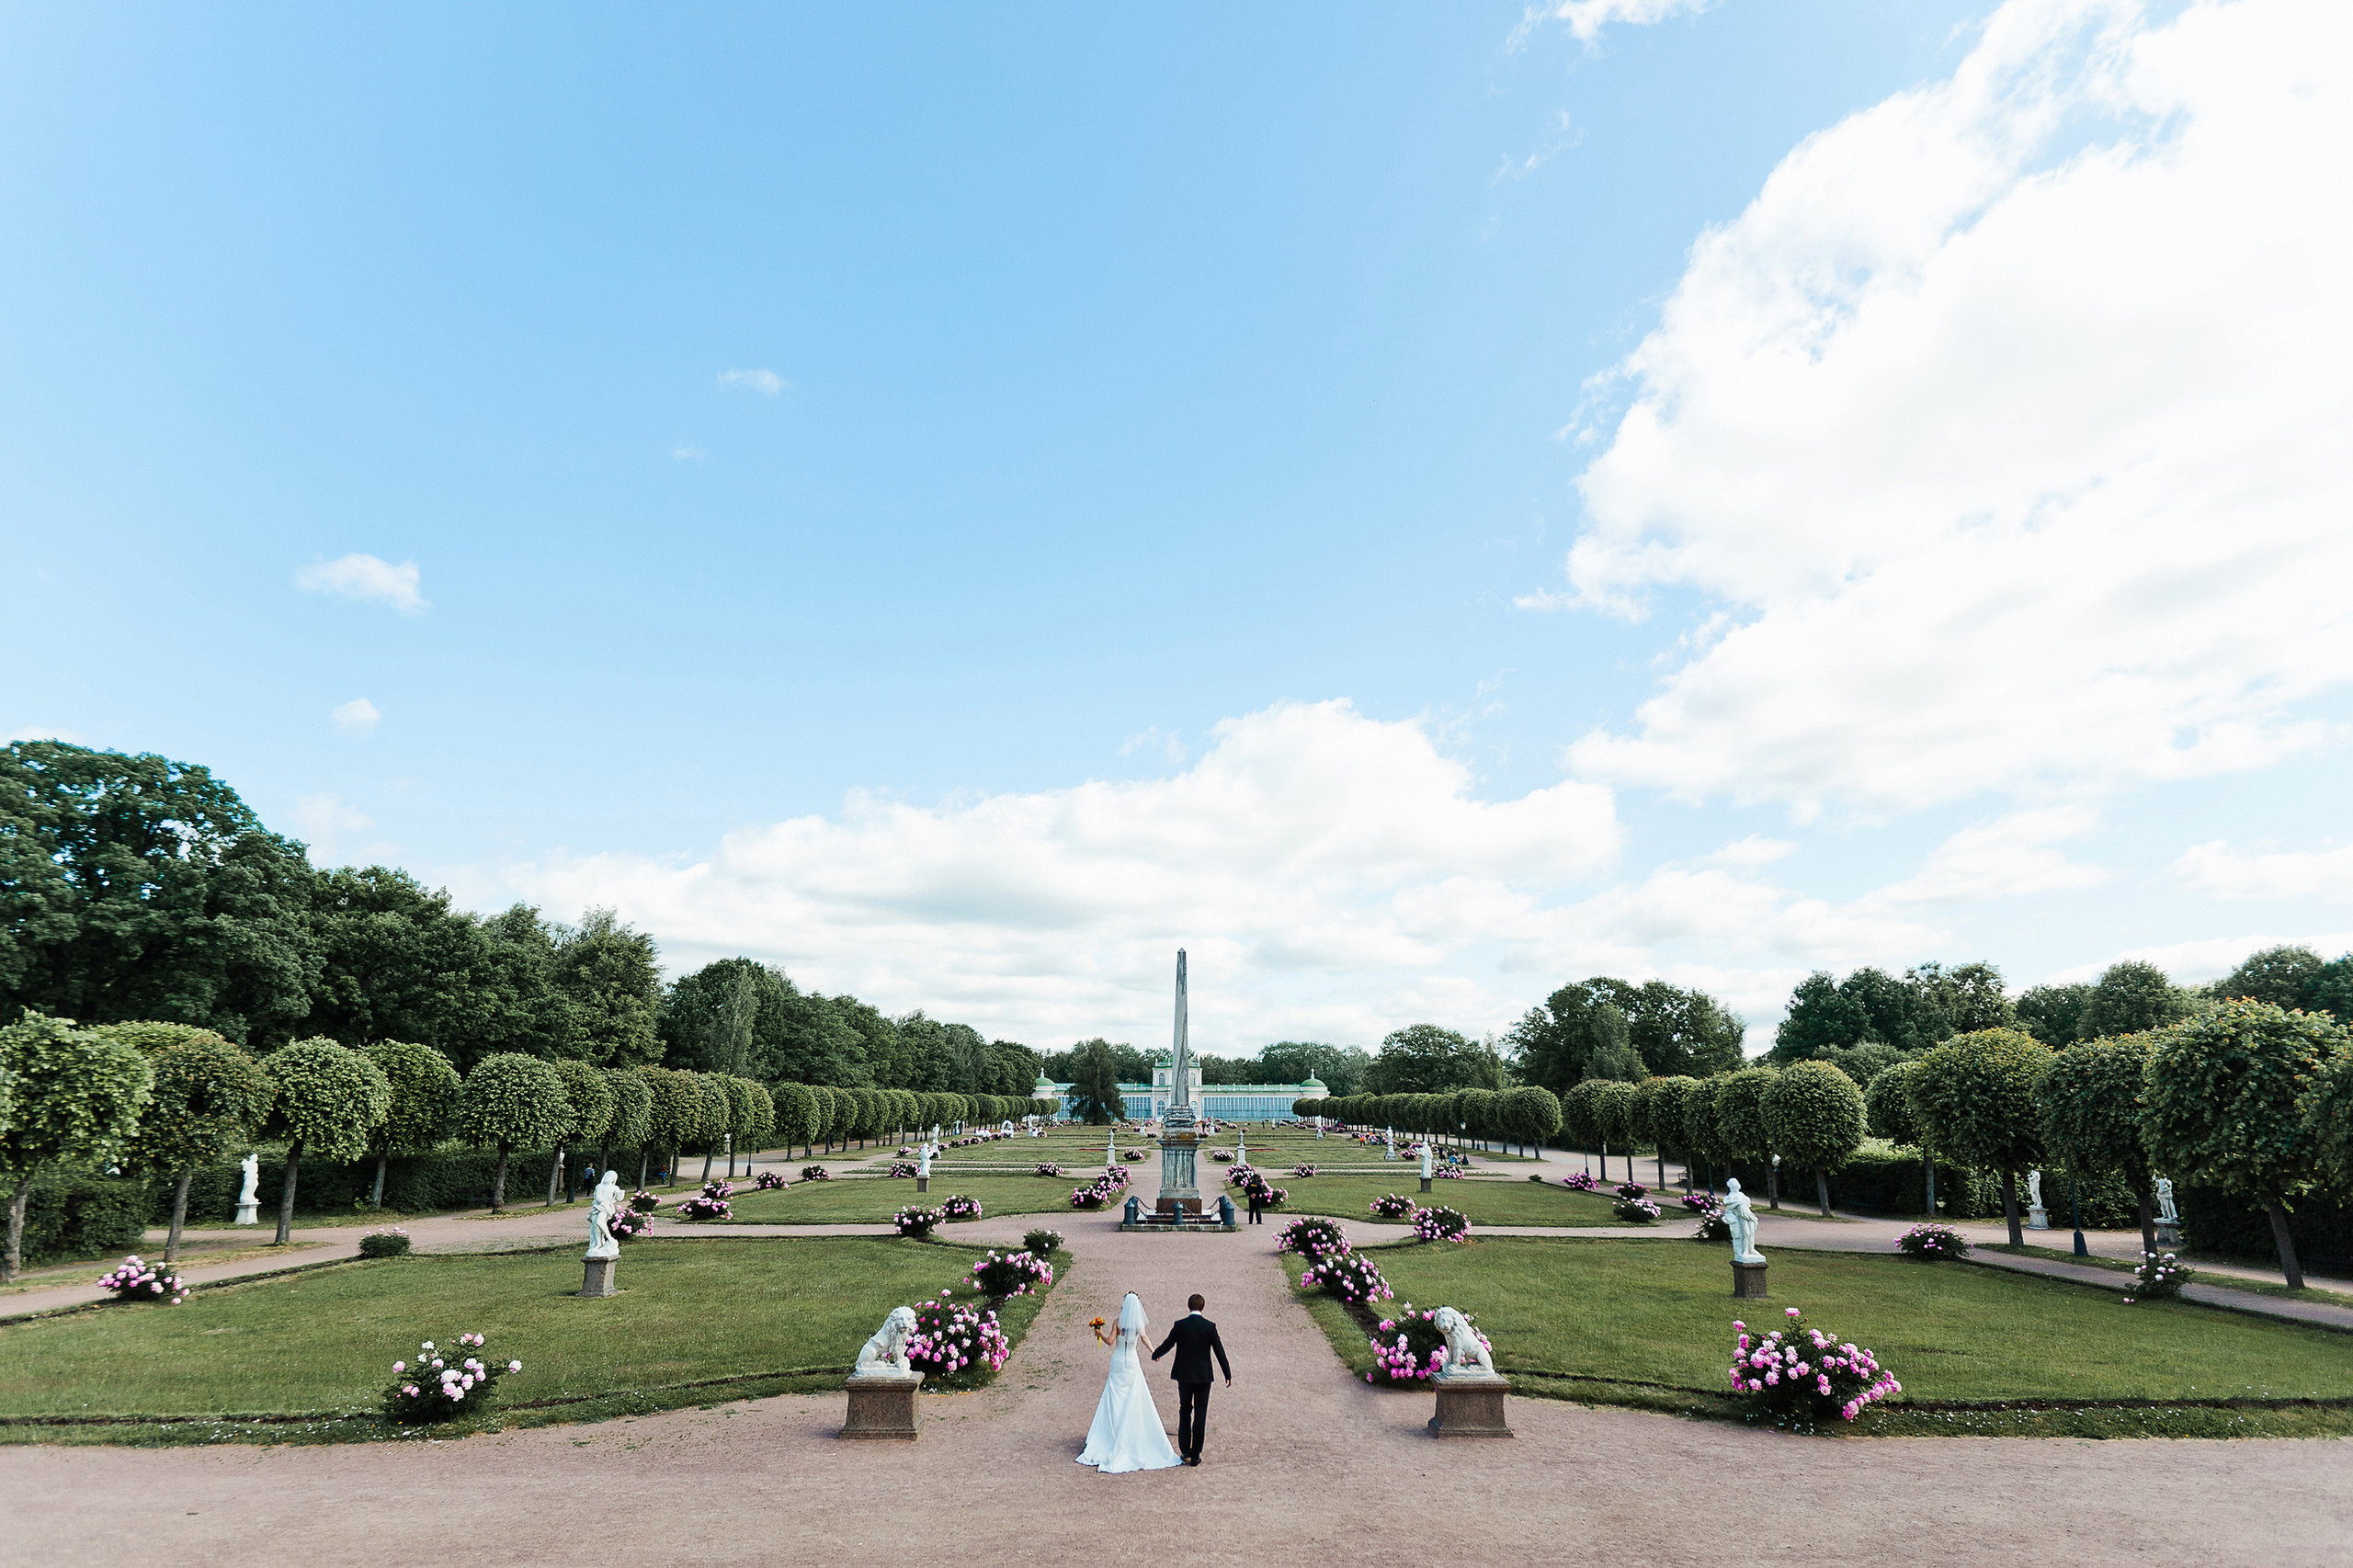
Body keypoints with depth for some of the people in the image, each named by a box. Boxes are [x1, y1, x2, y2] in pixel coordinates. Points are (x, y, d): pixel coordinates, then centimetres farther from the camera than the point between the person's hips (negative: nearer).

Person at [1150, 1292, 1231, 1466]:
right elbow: (1219, 1351, -4)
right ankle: (1195, 1456, 10)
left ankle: (1185, 1452, 13)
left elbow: (1167, 1344, 3)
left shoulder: (1179, 1325, -7)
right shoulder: (1210, 1326, -8)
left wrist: (1155, 1355, 25)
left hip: (1184, 1375, 1)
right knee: (1200, 1415, 8)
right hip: (1203, 1376, -1)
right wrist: (1228, 1375, 7)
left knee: (1185, 1410, 17)